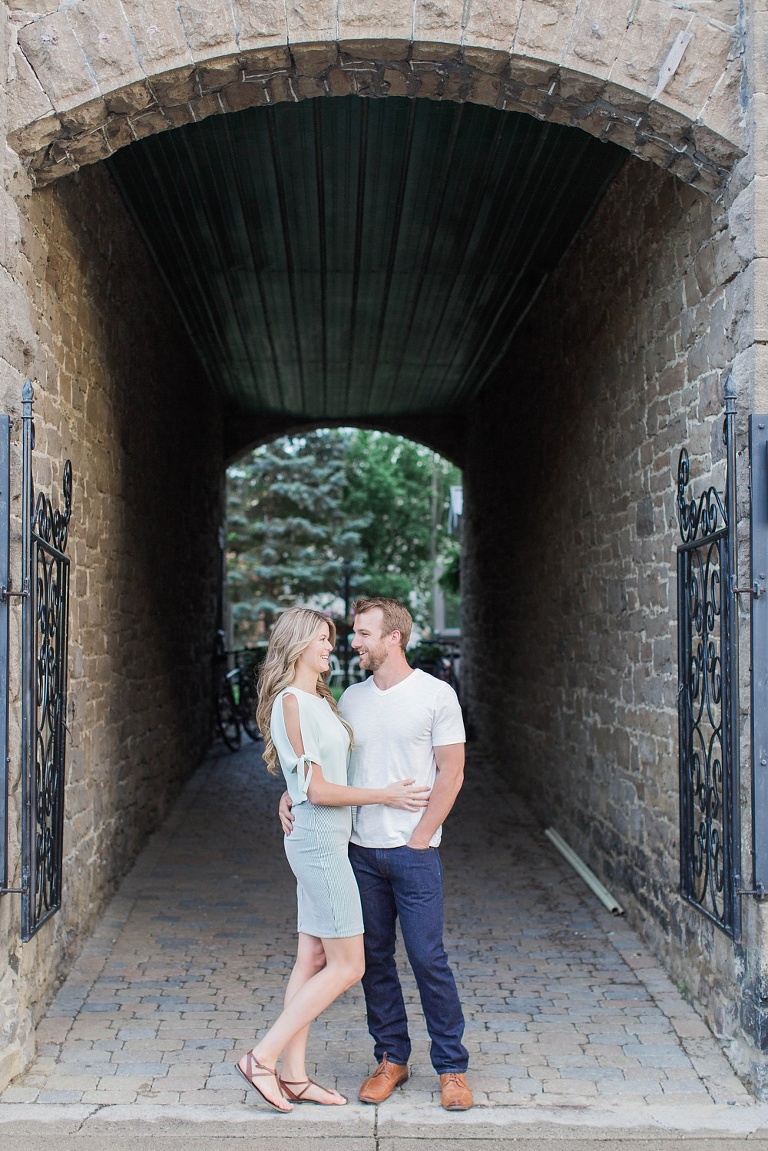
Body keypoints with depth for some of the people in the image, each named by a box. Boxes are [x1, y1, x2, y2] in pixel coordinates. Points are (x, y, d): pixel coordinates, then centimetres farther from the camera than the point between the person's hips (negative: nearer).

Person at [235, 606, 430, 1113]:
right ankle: (263, 1057, -2)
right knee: (347, 966, -6)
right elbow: (317, 790, -17)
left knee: (312, 961, 10)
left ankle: (293, 1075, 16)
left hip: (326, 841, 9)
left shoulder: (317, 701, 15)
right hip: (319, 839, -9)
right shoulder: (291, 702, -15)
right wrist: (387, 795, -11)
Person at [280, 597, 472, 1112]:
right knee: (375, 958, 10)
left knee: (428, 958, -4)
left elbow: (451, 771, -5)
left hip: (413, 851, -5)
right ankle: (392, 1058, 23)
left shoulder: (435, 695, -5)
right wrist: (291, 794, -1)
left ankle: (452, 1067, 9)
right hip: (361, 850, 5)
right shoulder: (351, 698, 10)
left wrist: (420, 836, -10)